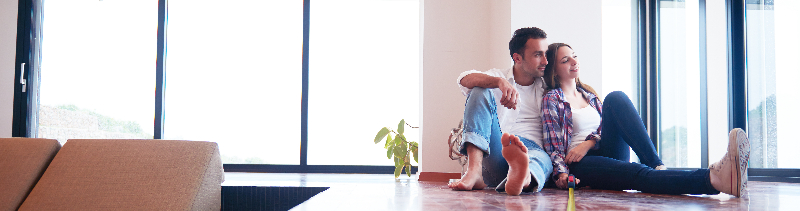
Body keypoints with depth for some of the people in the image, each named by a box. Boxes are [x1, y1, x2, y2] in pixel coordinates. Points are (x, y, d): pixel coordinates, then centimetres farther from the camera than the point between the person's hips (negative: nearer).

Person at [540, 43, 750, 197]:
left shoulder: (589, 94, 25)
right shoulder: (552, 99, 5)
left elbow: (606, 125, 14)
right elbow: (553, 144, -4)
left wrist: (589, 142, -9)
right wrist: (561, 173, -24)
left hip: (607, 151, 5)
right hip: (582, 163, -5)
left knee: (616, 98, -20)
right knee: (637, 174, -36)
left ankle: (657, 166, -33)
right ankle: (713, 179, -63)